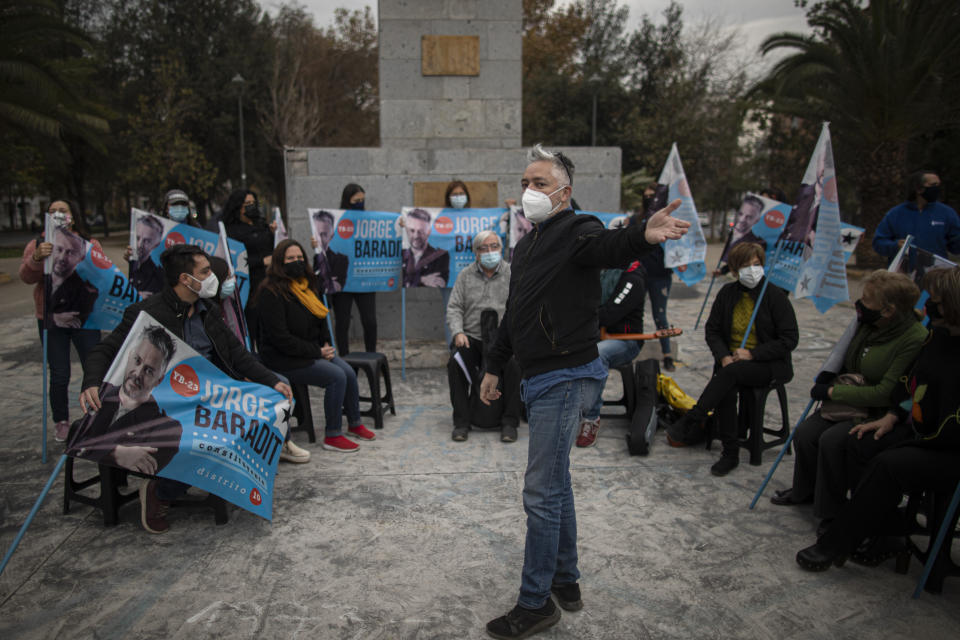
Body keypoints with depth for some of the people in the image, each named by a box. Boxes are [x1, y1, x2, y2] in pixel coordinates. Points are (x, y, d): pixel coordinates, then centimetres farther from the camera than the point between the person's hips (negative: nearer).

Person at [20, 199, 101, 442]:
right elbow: (27, 277, -7)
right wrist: (37, 258, -25)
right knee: (59, 375, 4)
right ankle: (61, 423, 21)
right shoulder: (37, 244, 6)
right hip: (51, 319, 1)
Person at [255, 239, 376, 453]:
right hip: (284, 358, -8)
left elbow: (320, 317, 21)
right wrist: (316, 352, -17)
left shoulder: (304, 284, 10)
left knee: (349, 372, -8)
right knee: (337, 377, -21)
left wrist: (326, 344, 3)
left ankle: (355, 424, 10)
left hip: (312, 350, 8)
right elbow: (280, 338, -21)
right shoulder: (271, 292, -17)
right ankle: (332, 437, -11)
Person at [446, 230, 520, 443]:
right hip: (471, 337, 1)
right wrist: (458, 332, -9)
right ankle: (461, 421, -15)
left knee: (514, 364, -31)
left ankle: (509, 422, -17)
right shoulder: (465, 276, 13)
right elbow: (454, 308, 9)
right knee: (455, 363, -27)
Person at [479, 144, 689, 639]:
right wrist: (494, 367, 25)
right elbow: (513, 315, 23)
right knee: (555, 483, 19)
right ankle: (565, 580, 35)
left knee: (541, 493, -3)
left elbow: (609, 246, -36)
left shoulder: (576, 231, -11)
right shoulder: (527, 245, 17)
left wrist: (643, 234, -58)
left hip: (564, 378, -10)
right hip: (541, 377, 10)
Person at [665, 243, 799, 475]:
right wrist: (723, 356, -10)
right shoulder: (727, 293, 5)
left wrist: (752, 354, -17)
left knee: (731, 372, -35)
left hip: (768, 365, -3)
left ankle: (690, 423, -30)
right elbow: (712, 330, 9)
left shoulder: (775, 296, -6)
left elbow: (790, 339, -7)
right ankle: (730, 454, -20)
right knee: (726, 390, -30)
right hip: (731, 360, 3)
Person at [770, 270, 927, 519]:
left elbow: (886, 393, -24)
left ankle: (832, 511, -6)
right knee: (804, 433, -11)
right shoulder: (866, 323, 1)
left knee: (831, 440, -27)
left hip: (881, 414, -7)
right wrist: (830, 372, 2)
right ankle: (806, 490, 15)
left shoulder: (915, 340, -22)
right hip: (849, 401, 7)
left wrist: (832, 391, -19)